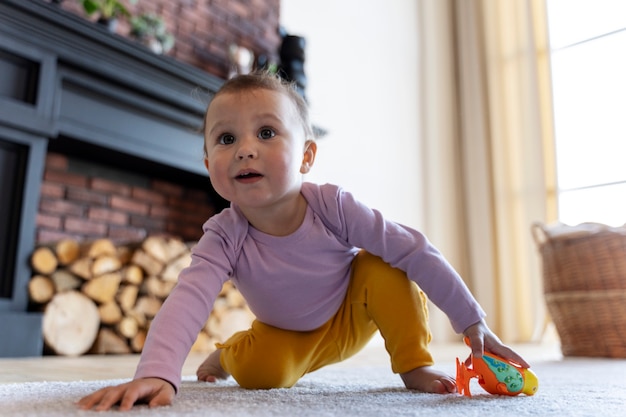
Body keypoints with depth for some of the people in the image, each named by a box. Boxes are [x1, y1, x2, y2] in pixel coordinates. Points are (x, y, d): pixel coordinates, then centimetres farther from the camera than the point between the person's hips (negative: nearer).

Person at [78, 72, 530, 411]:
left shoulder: (332, 205, -30)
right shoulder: (224, 237, -28)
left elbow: (416, 251, -27)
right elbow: (187, 301, -40)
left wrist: (472, 320, -25)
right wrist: (156, 373, -59)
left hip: (353, 315, 0)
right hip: (288, 336, 1)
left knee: (384, 269, -26)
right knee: (260, 372, -27)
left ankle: (414, 364, -9)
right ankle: (228, 354, 9)